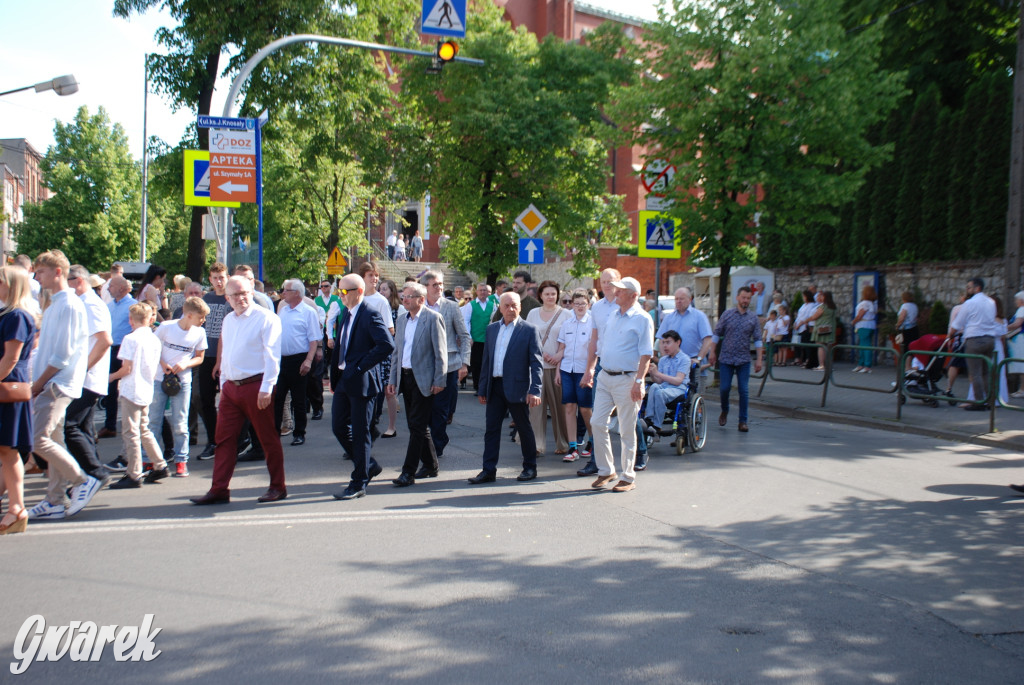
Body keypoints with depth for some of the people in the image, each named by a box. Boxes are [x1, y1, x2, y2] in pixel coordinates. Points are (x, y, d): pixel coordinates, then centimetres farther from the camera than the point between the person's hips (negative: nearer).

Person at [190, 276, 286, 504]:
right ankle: (219, 490, 10)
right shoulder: (228, 320, 15)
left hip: (256, 386, -7)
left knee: (268, 439, 3)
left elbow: (272, 356, -13)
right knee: (224, 439, 5)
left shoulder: (266, 318, -8)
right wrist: (223, 382, 17)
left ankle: (277, 487, 14)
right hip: (230, 387, 7)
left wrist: (266, 388, -18)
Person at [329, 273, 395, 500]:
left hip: (361, 382, -9)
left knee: (360, 432, 0)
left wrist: (361, 366, -20)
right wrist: (334, 375, 13)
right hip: (343, 380, 9)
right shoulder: (345, 315, 14)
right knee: (339, 427, 12)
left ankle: (358, 484, 10)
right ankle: (369, 465, 29)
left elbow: (387, 345, -24)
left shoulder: (370, 315, -14)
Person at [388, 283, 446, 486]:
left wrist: (439, 381, -14)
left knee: (417, 426, -7)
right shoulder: (402, 320, 14)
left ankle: (408, 472, -6)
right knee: (415, 425, 12)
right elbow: (396, 352, 17)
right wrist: (392, 380, 11)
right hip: (405, 377, 8)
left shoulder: (433, 318, -8)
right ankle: (430, 465, 24)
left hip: (423, 379, -8)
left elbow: (441, 352, -10)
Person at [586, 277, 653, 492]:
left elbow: (646, 354, -12)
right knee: (597, 423, 4)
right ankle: (606, 471, 18)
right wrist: (589, 371, 19)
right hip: (605, 377, 7)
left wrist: (638, 382, -20)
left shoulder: (642, 319, -9)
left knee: (627, 430, 1)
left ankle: (628, 477, 11)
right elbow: (599, 339, 22)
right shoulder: (612, 313, 12)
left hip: (627, 380, -7)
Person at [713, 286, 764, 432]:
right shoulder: (727, 314, 3)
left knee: (743, 391, -2)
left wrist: (759, 359, 0)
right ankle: (724, 411, 27)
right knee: (725, 388, -2)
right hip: (726, 358, 0)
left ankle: (743, 421, 6)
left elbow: (757, 340, 5)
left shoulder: (753, 318, 4)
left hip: (744, 360, 0)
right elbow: (717, 334, 7)